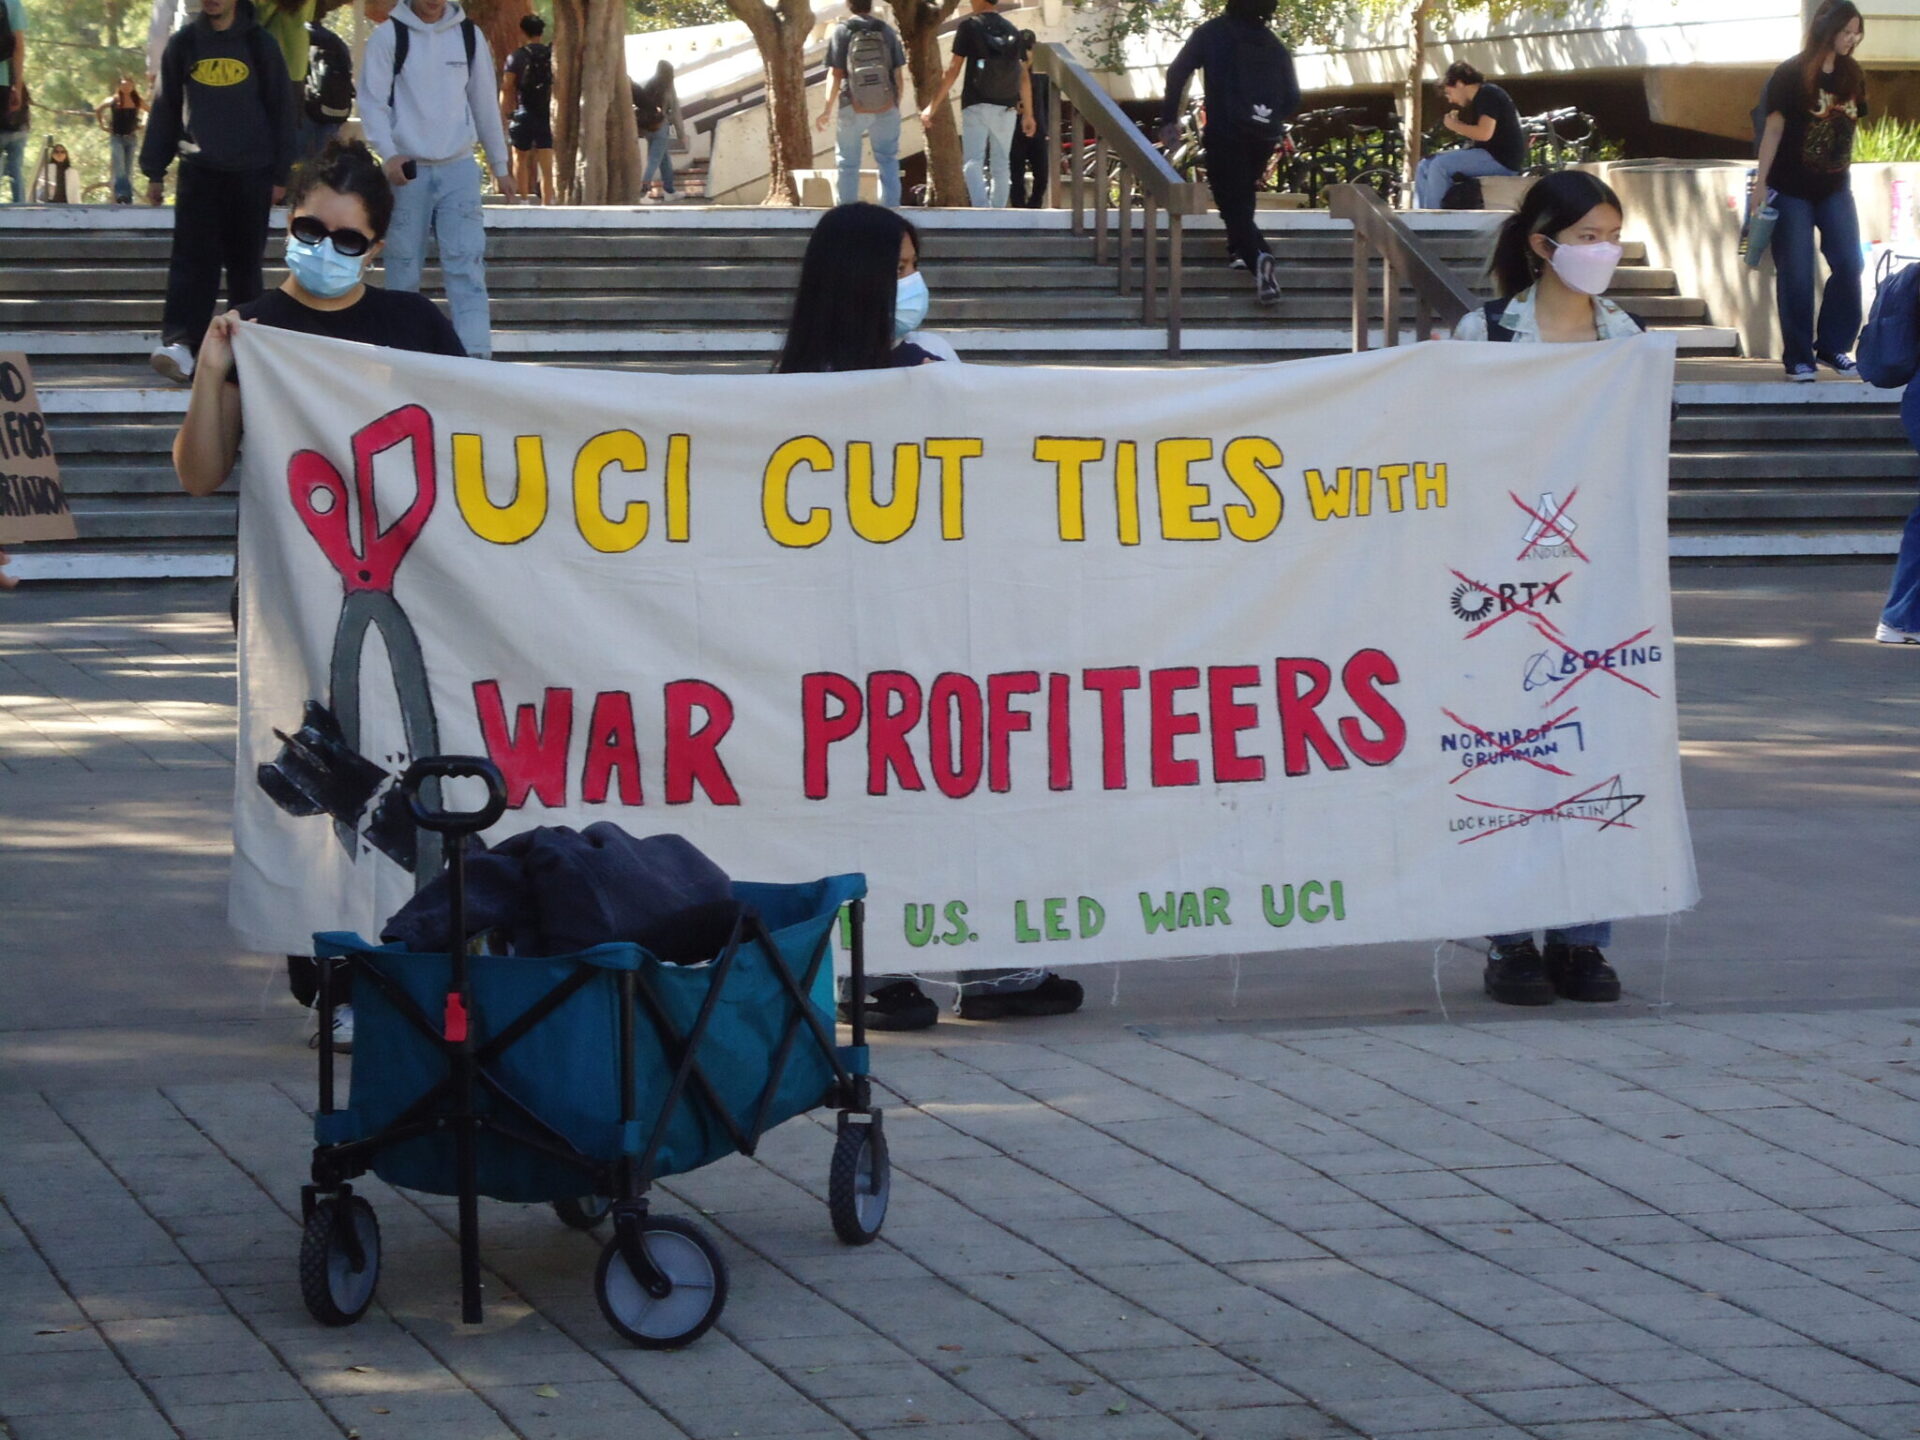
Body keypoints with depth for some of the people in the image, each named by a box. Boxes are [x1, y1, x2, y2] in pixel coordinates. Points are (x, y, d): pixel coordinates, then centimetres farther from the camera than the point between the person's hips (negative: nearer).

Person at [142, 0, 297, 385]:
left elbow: (281, 109, 6)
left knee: (245, 261, 5)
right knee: (192, 257, -12)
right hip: (198, 171, 0)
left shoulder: (260, 46, 3)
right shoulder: (184, 43, 6)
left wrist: (280, 175, 3)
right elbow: (164, 107, 11)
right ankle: (179, 343, -21)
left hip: (251, 173, 0)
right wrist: (154, 170, 8)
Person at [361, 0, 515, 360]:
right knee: (403, 267, 5)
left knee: (467, 265, -9)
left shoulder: (469, 35, 7)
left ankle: (476, 355, -15)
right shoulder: (388, 35, -3)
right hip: (408, 169, -2)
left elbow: (485, 102, 13)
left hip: (458, 168, 2)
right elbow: (372, 100, -7)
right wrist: (389, 154, -21)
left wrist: (500, 166, 15)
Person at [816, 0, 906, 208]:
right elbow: (899, 74, 5)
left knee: (848, 163, 8)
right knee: (888, 162, 9)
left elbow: (835, 74, -8)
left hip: (853, 108, -2)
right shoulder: (886, 31, 5)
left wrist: (828, 109, -4)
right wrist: (897, 104, 17)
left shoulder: (842, 31, -3)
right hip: (885, 108, 2)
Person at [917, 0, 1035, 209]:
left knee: (973, 161, -9)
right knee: (1001, 165, 10)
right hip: (1006, 107, 4)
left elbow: (953, 69, -6)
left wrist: (933, 106, -2)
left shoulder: (969, 27, -3)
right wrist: (1028, 114, 18)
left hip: (976, 105, -4)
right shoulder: (1012, 30, 11)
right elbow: (1024, 76, 11)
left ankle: (981, 208, -28)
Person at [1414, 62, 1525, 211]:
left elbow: (1485, 133, -23)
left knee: (1440, 164, -24)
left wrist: (1455, 125, -11)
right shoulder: (1479, 99, 19)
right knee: (1425, 166, 6)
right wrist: (1458, 125, 3)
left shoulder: (1488, 94, -11)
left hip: (1502, 159, -10)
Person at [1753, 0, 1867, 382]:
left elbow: (1850, 125, 11)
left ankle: (1834, 347, 12)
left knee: (1848, 265, -1)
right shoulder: (1791, 75, -11)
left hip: (1834, 188, 5)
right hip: (1792, 189, -5)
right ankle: (1798, 357, 6)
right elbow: (1774, 128, -10)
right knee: (1796, 275, 0)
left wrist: (1842, 169, 9)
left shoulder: (1851, 74, 3)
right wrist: (1761, 182, -13)